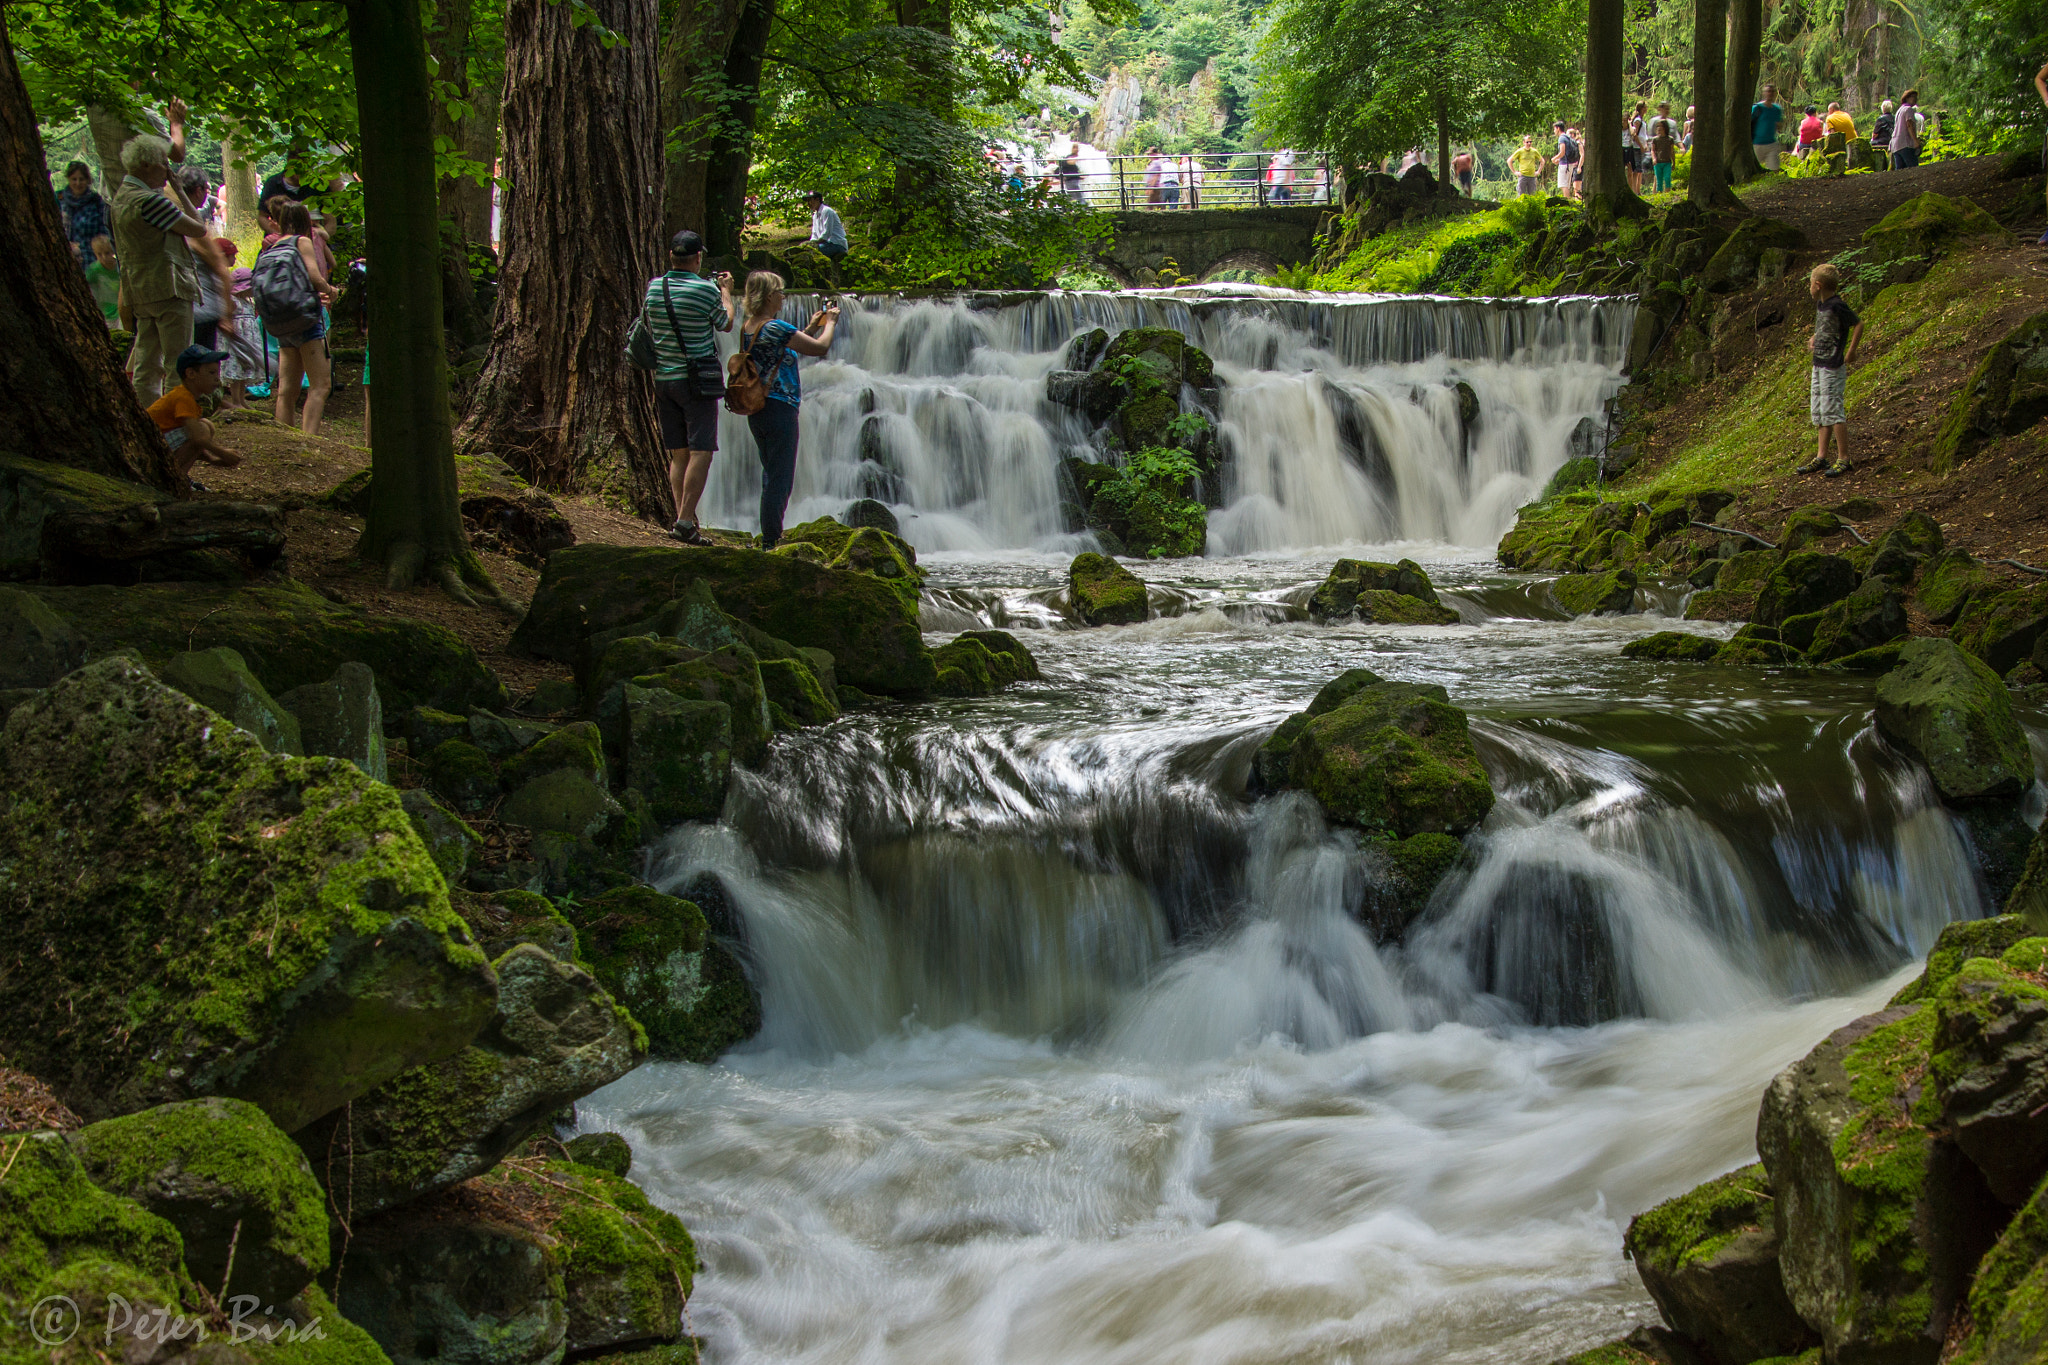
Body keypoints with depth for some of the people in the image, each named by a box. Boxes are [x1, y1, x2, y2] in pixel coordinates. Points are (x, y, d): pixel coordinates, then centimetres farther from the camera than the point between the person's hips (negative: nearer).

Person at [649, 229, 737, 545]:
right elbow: (726, 324, 6)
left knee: (678, 454, 10)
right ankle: (685, 522, -14)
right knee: (701, 452, -5)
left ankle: (683, 517, 8)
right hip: (697, 381, -5)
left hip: (663, 379, 5)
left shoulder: (653, 288, 2)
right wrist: (726, 292, 24)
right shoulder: (705, 290, -12)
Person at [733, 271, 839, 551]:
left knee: (770, 475, 18)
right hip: (779, 410, -9)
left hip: (755, 410, 9)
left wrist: (813, 326, 22)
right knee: (780, 479, -3)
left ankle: (769, 539, 22)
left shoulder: (747, 327, 9)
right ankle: (772, 540, -3)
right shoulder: (774, 327, -18)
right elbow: (819, 347, -14)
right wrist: (830, 323, 3)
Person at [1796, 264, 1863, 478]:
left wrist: (1851, 351, -13)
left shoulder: (1837, 306, -19)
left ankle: (1844, 459, -3)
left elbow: (1858, 324, -16)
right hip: (1818, 364, 10)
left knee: (1832, 411, -8)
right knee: (1819, 411, 12)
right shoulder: (1820, 303, 8)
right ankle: (1821, 457, 19)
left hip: (1832, 366, -10)